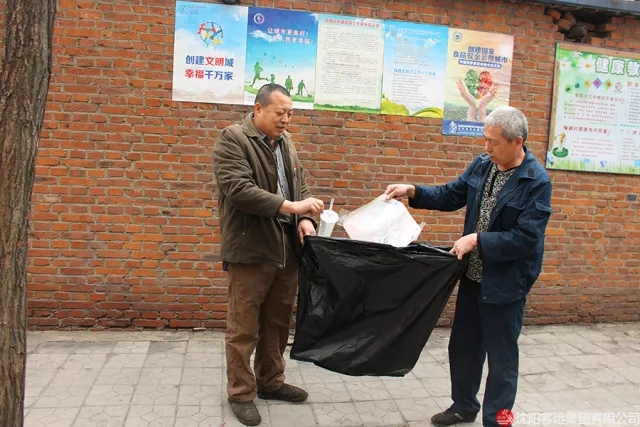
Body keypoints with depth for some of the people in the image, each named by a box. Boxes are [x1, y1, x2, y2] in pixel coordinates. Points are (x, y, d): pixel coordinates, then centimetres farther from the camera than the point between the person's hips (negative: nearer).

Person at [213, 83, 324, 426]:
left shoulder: (285, 143, 13)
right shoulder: (232, 139, -9)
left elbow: (300, 184, 14)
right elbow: (238, 190, -21)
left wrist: (305, 219, -6)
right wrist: (291, 206, -24)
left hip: (287, 249, 7)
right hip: (250, 250, -7)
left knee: (278, 323, 16)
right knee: (244, 328, 4)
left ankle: (271, 382, 34)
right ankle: (241, 393, 21)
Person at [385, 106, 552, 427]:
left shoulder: (537, 182, -18)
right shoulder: (482, 165, 0)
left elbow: (526, 239, -22)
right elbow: (451, 196, 9)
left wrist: (477, 240, -24)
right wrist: (413, 191, -2)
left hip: (505, 283, -6)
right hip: (472, 275, 7)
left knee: (501, 356, 10)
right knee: (462, 346, 19)